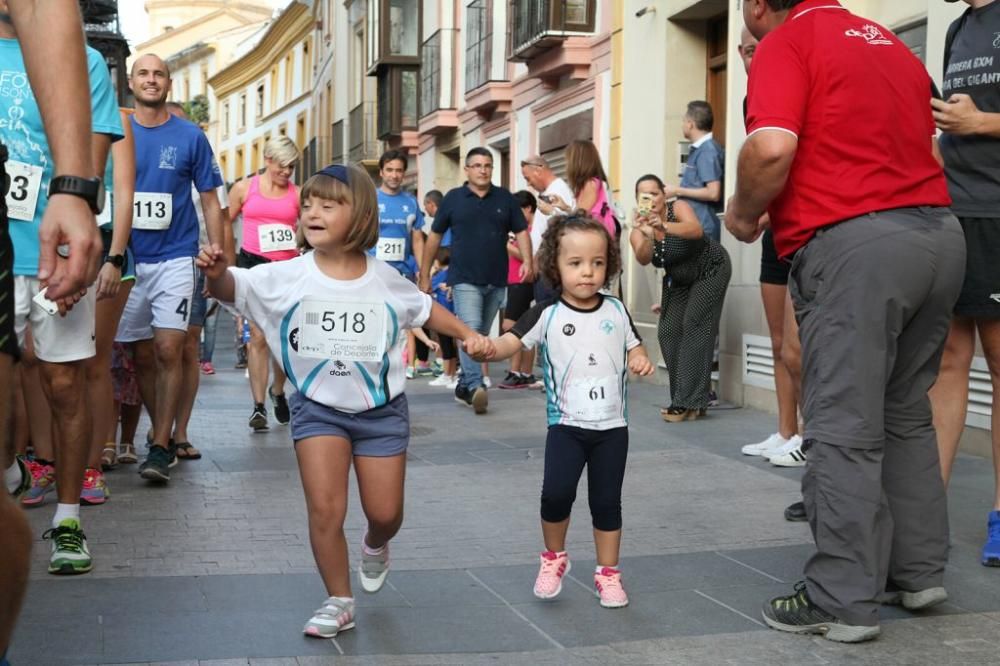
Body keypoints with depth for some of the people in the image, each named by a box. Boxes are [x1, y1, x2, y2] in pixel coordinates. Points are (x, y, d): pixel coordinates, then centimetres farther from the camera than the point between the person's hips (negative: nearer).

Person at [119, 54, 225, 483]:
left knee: (168, 350, -12)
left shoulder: (190, 137, 2)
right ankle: (164, 436, 21)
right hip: (127, 259, 2)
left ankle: (161, 447, -8)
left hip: (175, 258, -2)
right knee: (142, 355, 7)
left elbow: (210, 201, 5)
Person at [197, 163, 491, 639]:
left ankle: (375, 546, 44)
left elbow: (425, 308, 10)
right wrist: (217, 273, -44)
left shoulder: (384, 279, -7)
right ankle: (338, 602, 10)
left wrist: (467, 335, 5)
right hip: (318, 407, -1)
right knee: (324, 509, -10)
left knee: (385, 513, 6)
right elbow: (234, 289, -23)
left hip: (380, 407, 1)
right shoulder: (288, 276, -13)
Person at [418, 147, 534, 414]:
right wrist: (424, 275, 7)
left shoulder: (505, 199, 7)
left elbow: (521, 232, 7)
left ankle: (464, 386, 23)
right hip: (465, 279, -3)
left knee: (481, 336, 11)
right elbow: (434, 236, 8)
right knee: (470, 331, -19)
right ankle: (475, 386, -29)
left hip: (497, 281, 3)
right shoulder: (453, 198, 3)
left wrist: (528, 261, -11)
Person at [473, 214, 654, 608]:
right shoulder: (547, 315, -5)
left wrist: (641, 361, -8)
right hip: (566, 425, -2)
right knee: (556, 493, -15)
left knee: (606, 502, 7)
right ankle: (554, 558, 13)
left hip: (612, 426, 2)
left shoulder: (616, 311, 3)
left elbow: (634, 349, 15)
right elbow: (510, 343, -14)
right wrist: (485, 347, -36)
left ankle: (608, 573, 24)